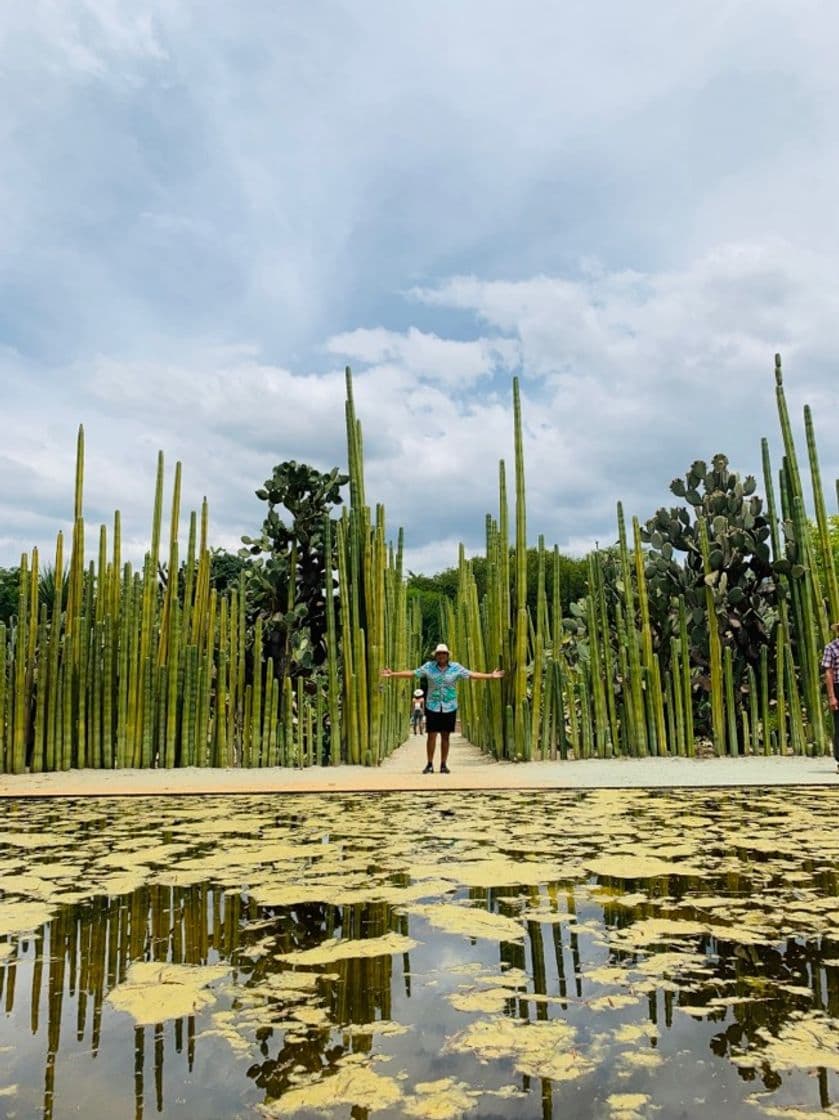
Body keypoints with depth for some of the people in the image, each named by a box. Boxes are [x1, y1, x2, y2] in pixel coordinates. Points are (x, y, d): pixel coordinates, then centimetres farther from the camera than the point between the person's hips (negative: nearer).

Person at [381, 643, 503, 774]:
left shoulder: (456, 667, 0)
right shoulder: (429, 666, 0)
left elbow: (471, 675, -3)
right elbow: (412, 673, 2)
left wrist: (491, 676, -10)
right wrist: (393, 673, -1)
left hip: (449, 707, 1)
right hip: (433, 707, 0)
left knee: (445, 736, 6)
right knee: (431, 735, -3)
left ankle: (444, 765, 14)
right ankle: (429, 764, 7)